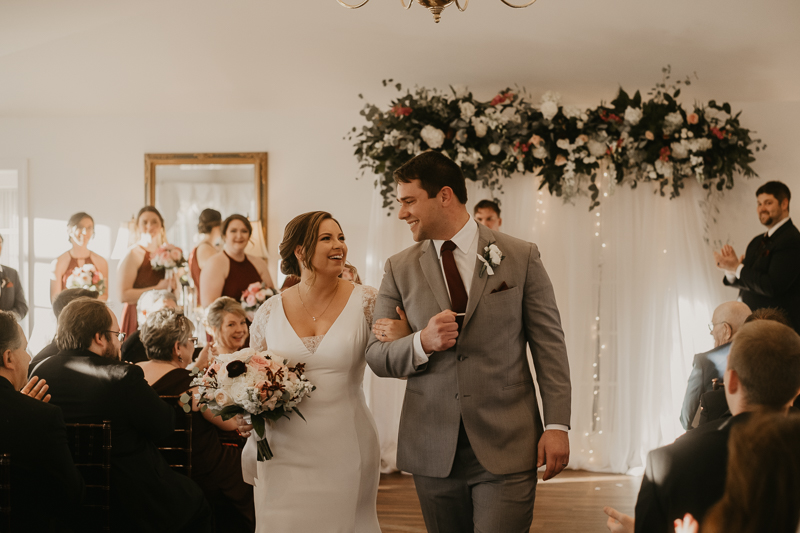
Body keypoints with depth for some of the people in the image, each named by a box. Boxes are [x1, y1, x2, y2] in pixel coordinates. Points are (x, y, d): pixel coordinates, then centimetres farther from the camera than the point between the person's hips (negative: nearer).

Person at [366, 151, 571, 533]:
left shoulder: (521, 257, 2)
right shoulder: (399, 268, 7)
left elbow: (549, 344, 2)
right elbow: (376, 355, 6)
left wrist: (557, 424, -5)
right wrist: (422, 343, -14)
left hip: (506, 447, -2)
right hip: (433, 451, 2)